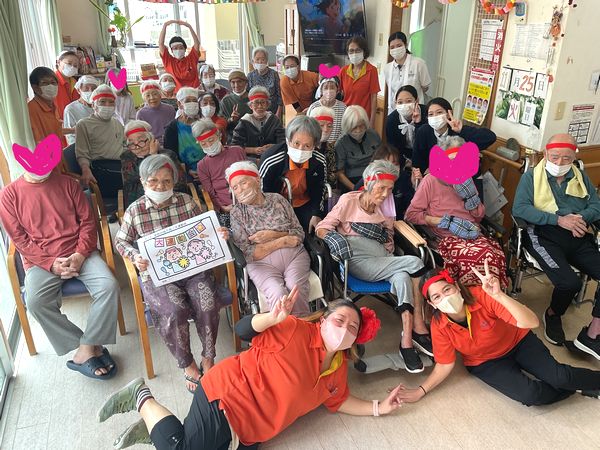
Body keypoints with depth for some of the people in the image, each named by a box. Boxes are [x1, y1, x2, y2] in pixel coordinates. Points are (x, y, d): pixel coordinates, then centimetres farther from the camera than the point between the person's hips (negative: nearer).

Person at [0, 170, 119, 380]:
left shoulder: (68, 183, 6)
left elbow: (87, 220, 4)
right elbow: (20, 239, -1)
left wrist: (80, 255, -11)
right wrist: (51, 264, -13)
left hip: (78, 253, 1)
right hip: (41, 260, 0)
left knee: (109, 286, -26)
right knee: (35, 302, -29)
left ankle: (85, 350, -16)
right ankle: (91, 347, -16)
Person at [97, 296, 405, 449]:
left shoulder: (339, 368, 9)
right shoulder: (298, 331, -15)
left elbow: (337, 402, 22)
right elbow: (243, 330, -16)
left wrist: (377, 408, 14)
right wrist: (274, 318, -36)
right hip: (226, 396, -8)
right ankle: (142, 399, 9)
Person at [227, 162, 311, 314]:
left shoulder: (277, 199, 9)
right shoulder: (237, 213, 4)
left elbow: (300, 234, 9)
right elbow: (247, 254, -4)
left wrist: (273, 235, -8)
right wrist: (282, 241, -7)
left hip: (294, 255, 2)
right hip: (262, 263, -1)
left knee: (296, 289, -28)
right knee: (278, 294, -30)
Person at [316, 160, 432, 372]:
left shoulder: (385, 206, 19)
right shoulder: (349, 200, 7)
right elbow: (321, 228, 2)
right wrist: (333, 237, -18)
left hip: (384, 260, 4)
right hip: (359, 260, -4)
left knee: (403, 277, -32)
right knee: (414, 262, -25)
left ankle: (407, 341, -30)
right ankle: (419, 328, -19)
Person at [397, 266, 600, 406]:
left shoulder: (481, 296, -31)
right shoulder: (439, 326, -23)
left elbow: (532, 323, -36)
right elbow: (445, 365, -10)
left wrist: (498, 295, -51)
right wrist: (420, 391, -20)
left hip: (518, 342, 0)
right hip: (485, 362, 1)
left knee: (560, 377, -20)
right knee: (529, 394, -23)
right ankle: (582, 388, 4)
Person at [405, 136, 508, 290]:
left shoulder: (466, 180, 17)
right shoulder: (431, 180, 2)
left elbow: (480, 215, 19)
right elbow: (411, 214, -3)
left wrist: (469, 194, 0)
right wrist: (445, 222, -9)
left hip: (473, 234, 5)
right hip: (447, 237, -5)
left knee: (497, 254, -28)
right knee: (484, 257, -33)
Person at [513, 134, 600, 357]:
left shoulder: (581, 178, 19)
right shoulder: (531, 177, 4)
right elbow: (519, 208, -10)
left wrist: (582, 217, -13)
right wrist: (559, 220, -18)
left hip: (577, 238, 5)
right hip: (544, 236, -5)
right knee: (570, 282, -28)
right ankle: (553, 315, 7)